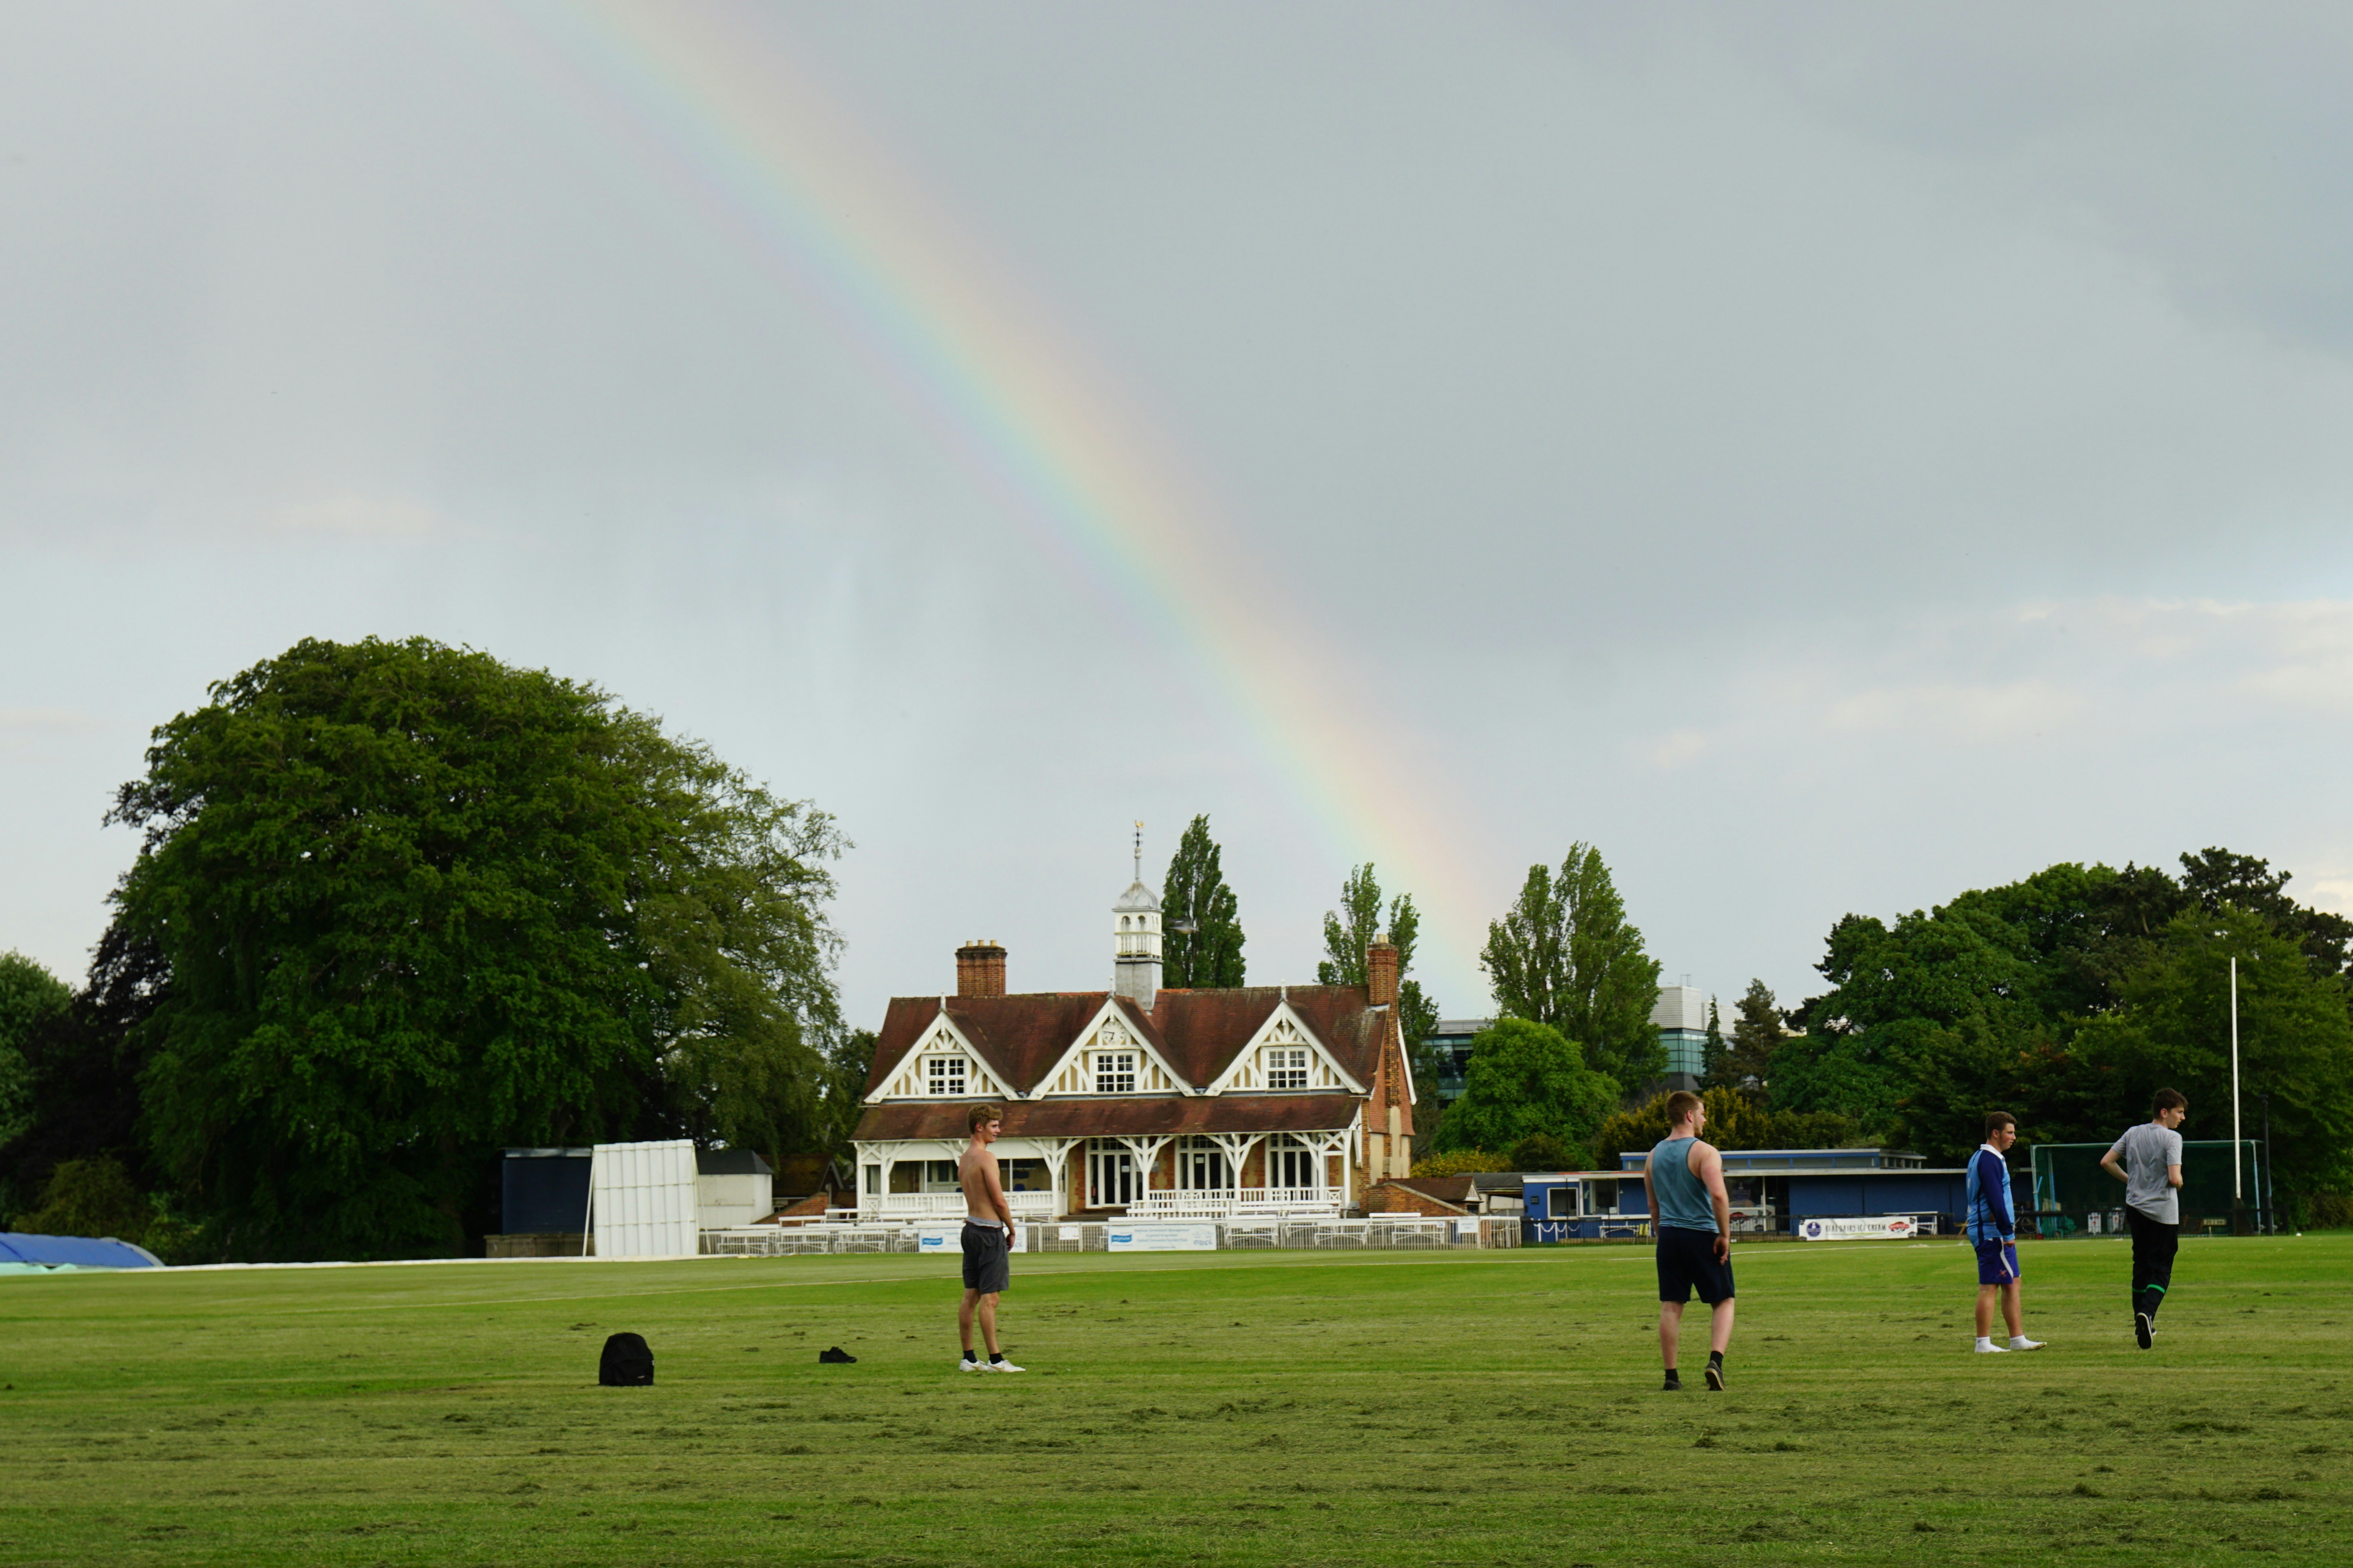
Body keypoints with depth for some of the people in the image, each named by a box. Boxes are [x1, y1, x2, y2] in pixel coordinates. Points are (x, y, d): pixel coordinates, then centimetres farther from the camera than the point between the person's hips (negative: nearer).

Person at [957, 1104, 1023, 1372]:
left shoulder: (964, 1159, 13)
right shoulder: (986, 1158, -14)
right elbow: (999, 1200, -16)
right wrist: (1011, 1230, -2)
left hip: (971, 1228, 9)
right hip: (989, 1231, -9)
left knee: (971, 1296, 10)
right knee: (989, 1298, -8)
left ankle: (968, 1359, 13)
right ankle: (996, 1360, -7)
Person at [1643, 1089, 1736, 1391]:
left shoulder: (1655, 1155, 10)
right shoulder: (1704, 1152, -10)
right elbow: (1719, 1195, -23)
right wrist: (1724, 1234, -15)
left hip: (1669, 1236, 5)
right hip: (1703, 1236, -5)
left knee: (1671, 1306, 6)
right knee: (1723, 1301, 6)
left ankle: (1671, 1375, 4)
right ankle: (1716, 1360, -12)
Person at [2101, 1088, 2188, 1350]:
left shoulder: (2133, 1134, 6)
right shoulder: (2172, 1138, -12)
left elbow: (2106, 1162, 8)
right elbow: (2174, 1179, -20)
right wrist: (2178, 1184, 3)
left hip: (2136, 1208, 6)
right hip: (2163, 1211, -6)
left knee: (2141, 1266, 16)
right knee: (2161, 1269, -2)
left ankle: (2141, 1324, 19)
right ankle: (2147, 1313, -24)